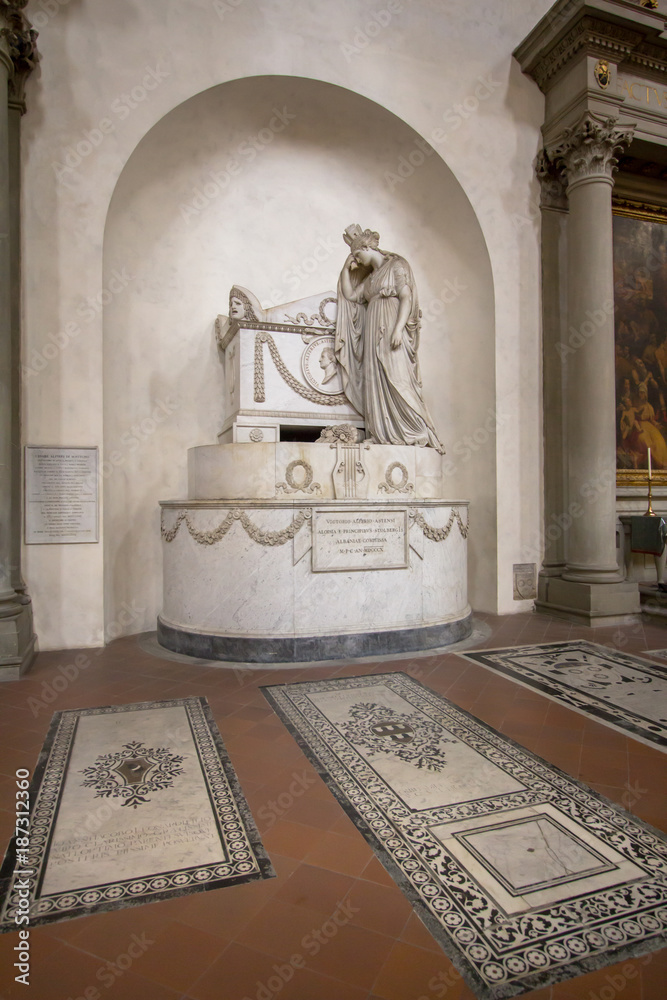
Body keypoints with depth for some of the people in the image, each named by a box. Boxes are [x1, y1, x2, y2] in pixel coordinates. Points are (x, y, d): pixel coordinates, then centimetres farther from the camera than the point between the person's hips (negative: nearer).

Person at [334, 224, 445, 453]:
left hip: (392, 331, -7)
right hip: (373, 332, 7)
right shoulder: (370, 277, 24)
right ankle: (384, 434, -4)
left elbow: (406, 297, -8)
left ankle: (417, 433, -13)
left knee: (396, 378, -15)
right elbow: (349, 295, 22)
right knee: (376, 381, -2)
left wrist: (399, 328, -21)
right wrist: (346, 267, 19)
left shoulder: (397, 265, 3)